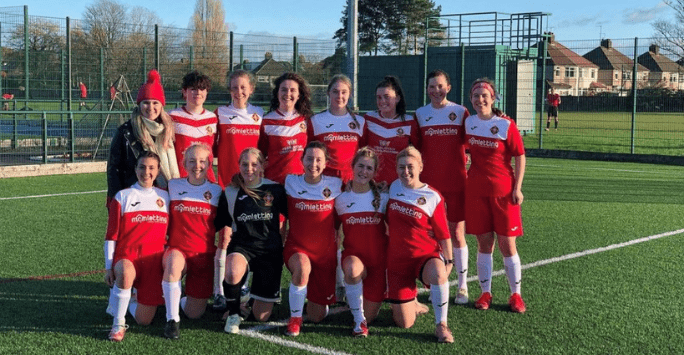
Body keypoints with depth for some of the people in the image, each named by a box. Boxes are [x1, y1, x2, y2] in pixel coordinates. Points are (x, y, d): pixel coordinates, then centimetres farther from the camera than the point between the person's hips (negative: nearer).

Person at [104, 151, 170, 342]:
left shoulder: (165, 196, 12)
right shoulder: (123, 196, 4)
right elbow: (111, 235, 2)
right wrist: (108, 267, -4)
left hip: (153, 261, 3)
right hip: (126, 256, -2)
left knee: (144, 320, -3)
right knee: (126, 273, -41)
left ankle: (126, 302, 31)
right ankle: (118, 324, -21)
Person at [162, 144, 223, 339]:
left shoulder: (216, 191, 3)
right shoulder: (173, 186, 2)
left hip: (204, 255, 1)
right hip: (178, 250, -1)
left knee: (194, 314, 0)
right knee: (174, 264, -39)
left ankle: (181, 299, 36)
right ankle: (172, 320, -25)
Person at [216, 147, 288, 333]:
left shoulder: (275, 189, -1)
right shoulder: (230, 192, 0)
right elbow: (226, 224, 11)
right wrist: (225, 239, -2)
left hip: (270, 248, 0)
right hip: (241, 245, 0)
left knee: (262, 316, -1)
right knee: (232, 273, -40)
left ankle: (266, 293, 36)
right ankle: (233, 314, -10)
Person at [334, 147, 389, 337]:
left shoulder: (383, 198, -3)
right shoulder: (341, 199, -2)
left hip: (378, 259, 1)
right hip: (353, 255, 0)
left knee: (369, 315, 1)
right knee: (352, 269, -39)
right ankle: (359, 321, -19)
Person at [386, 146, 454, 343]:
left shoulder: (432, 197, -7)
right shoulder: (394, 187, 3)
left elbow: (443, 234, -3)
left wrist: (448, 260, -4)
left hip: (427, 255, -2)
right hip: (398, 260, 3)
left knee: (438, 274, -42)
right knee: (404, 323, -1)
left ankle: (441, 324, -22)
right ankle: (412, 302, 35)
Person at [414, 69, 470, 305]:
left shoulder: (461, 112, 2)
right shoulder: (420, 114, 7)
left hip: (456, 183, -2)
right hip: (429, 183, 2)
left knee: (456, 234, 1)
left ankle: (462, 286, 11)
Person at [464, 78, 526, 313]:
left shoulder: (506, 124, -6)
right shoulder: (468, 123, 4)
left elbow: (520, 157, -4)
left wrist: (517, 188, -9)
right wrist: (464, 178, 10)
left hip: (503, 190, -3)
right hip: (476, 190, 3)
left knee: (507, 244, 1)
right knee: (484, 243, 7)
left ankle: (515, 295, 12)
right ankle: (485, 292, 16)